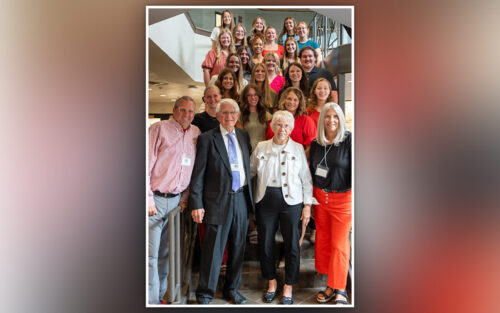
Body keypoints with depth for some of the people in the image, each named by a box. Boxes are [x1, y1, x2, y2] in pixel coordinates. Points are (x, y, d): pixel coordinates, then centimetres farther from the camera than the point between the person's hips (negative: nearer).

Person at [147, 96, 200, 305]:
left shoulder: (195, 133, 11)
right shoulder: (159, 128, -2)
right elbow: (147, 164, -7)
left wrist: (185, 198, 8)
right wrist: (148, 199, -12)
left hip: (177, 200, 4)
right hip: (155, 200, -4)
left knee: (166, 253, 13)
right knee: (151, 254, -4)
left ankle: (160, 295, 26)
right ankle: (151, 300, 8)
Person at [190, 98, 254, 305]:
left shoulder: (244, 136, 11)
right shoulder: (207, 139, -4)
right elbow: (198, 174, -6)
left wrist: (250, 196, 8)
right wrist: (196, 204, -10)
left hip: (242, 198, 5)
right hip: (218, 200, -5)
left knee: (238, 247, 14)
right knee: (213, 250, 2)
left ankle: (231, 289, 33)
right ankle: (204, 295, 21)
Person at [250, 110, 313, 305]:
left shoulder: (298, 149, 3)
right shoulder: (261, 147, 6)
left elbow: (306, 179, 4)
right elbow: (250, 171, 13)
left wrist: (307, 205, 0)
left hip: (291, 200, -1)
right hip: (266, 199, 2)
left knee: (292, 244, 3)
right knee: (265, 242, 7)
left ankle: (288, 286, 24)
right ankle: (271, 282, 30)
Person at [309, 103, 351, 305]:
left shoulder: (349, 140, -7)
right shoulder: (316, 143, 7)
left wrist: (356, 199, -12)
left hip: (342, 198, -4)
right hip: (320, 197, 5)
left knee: (339, 244, 2)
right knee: (322, 241, 10)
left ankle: (339, 289, 18)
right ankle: (330, 285, 26)